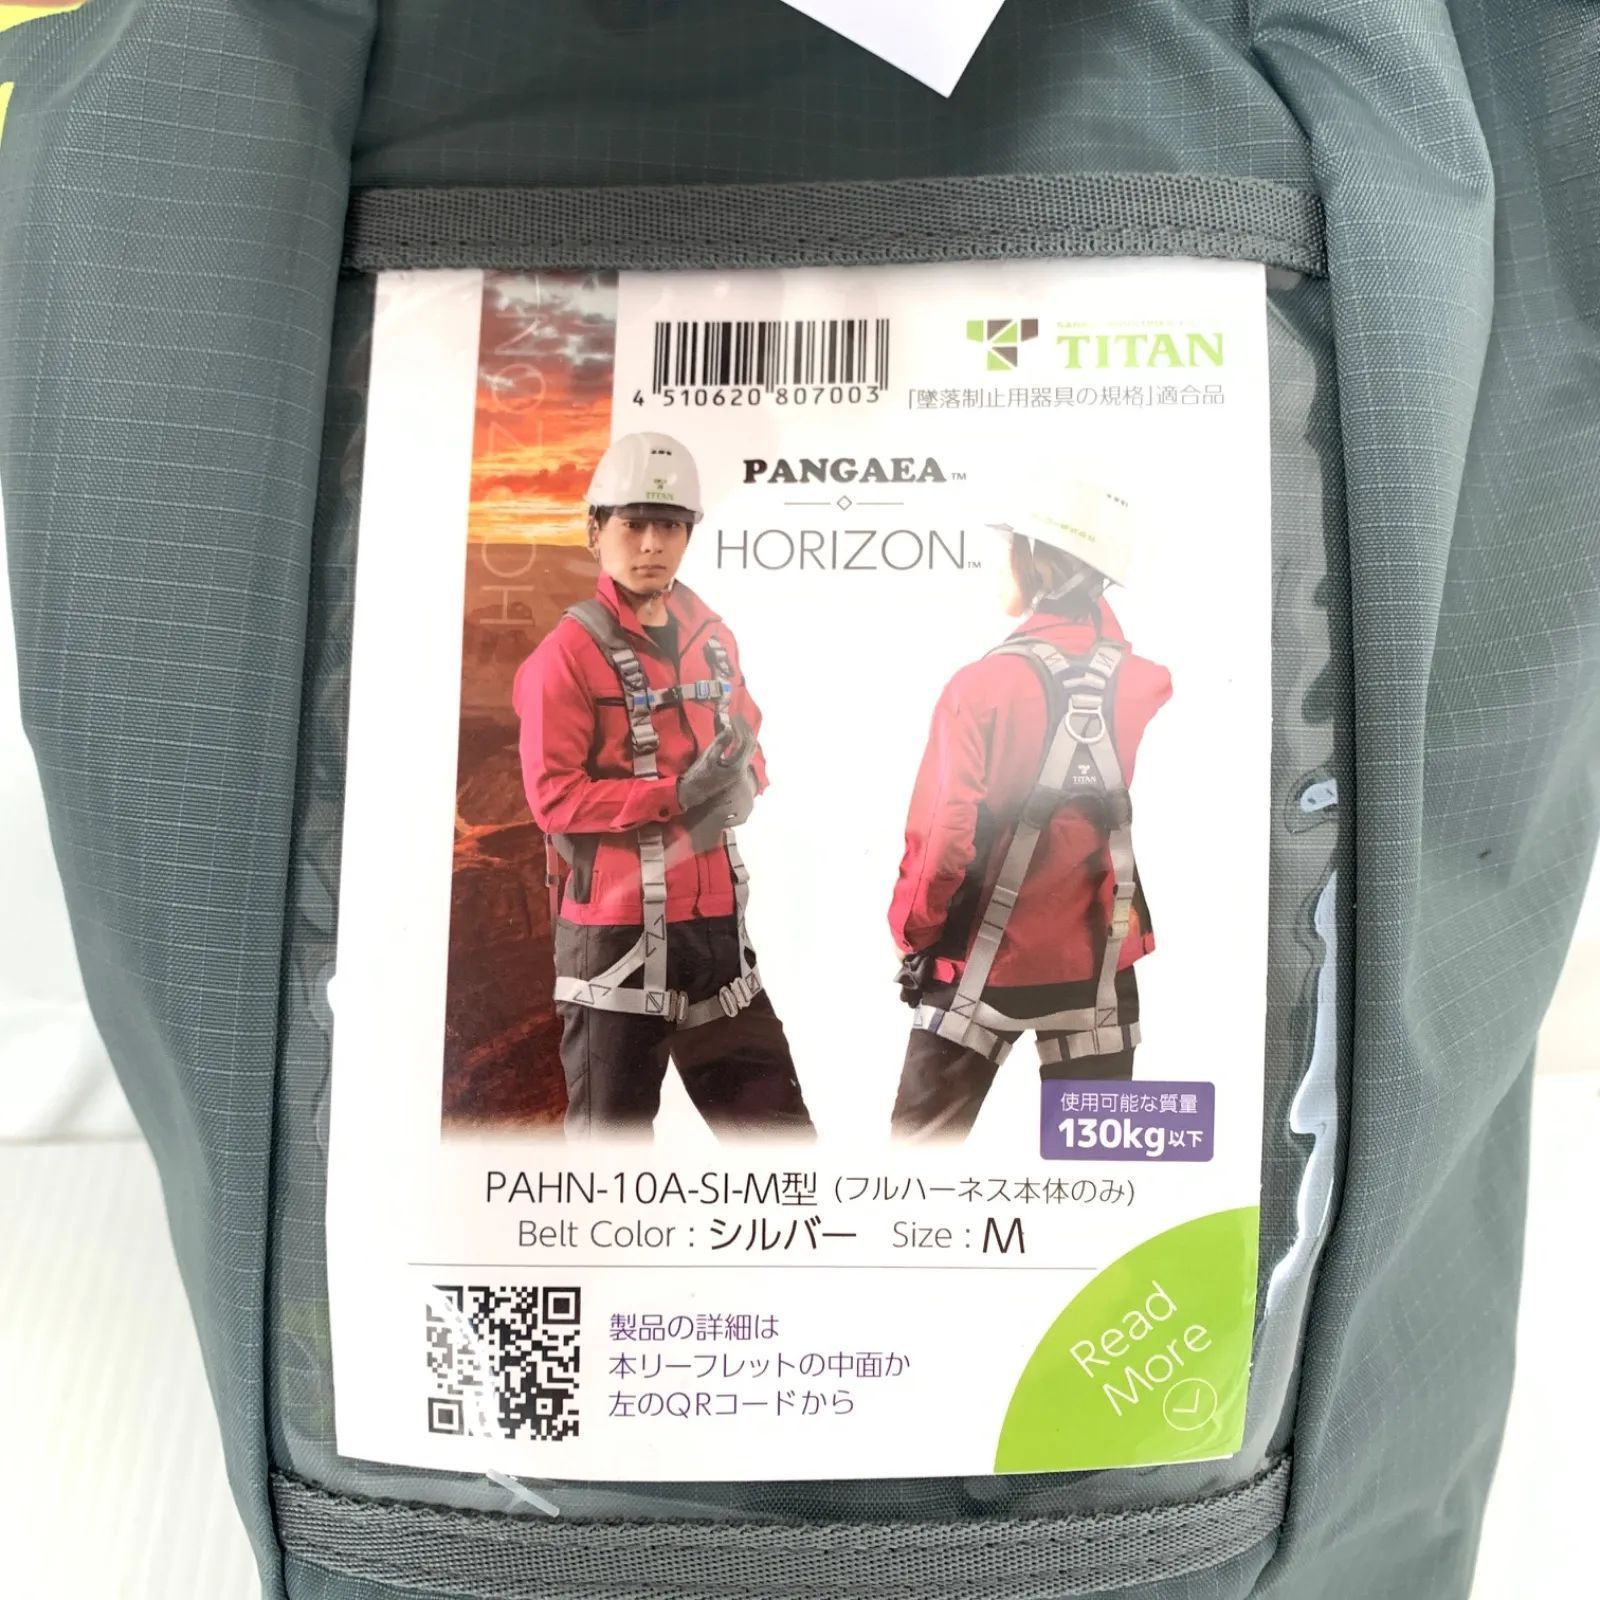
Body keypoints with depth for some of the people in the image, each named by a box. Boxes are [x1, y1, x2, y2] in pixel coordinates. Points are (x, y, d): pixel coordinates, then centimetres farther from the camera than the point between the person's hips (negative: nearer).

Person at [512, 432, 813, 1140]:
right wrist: (676, 794, -23)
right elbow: (554, 796, -14)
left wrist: (741, 782, -1)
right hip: (615, 929, -5)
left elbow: (748, 743, 22)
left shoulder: (712, 636, 11)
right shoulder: (570, 651, -8)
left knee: (779, 1127, 11)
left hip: (714, 921, 6)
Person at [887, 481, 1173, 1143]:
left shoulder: (987, 682, -15)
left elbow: (944, 834, -14)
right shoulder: (1152, 686, -5)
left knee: (923, 1143, 13)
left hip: (985, 962, -3)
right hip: (1100, 963, 3)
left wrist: (914, 931, -1)